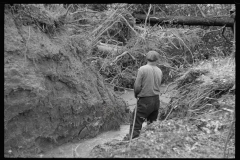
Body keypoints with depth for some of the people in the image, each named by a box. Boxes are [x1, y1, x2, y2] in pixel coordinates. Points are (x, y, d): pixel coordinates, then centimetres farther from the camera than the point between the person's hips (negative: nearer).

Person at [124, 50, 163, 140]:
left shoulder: (142, 69, -13)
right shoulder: (159, 71, 3)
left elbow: (137, 86, -12)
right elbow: (158, 85, 6)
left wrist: (136, 95, 5)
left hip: (145, 101, -5)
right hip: (156, 100, 6)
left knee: (136, 121, 2)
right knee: (152, 122, 19)